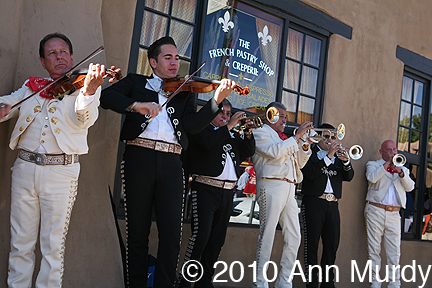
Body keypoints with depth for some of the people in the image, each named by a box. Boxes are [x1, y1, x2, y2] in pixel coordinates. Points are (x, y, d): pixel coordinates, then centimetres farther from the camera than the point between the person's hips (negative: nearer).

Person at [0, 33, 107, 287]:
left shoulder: (82, 85, 4)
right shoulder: (31, 86, 16)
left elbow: (85, 120, -14)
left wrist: (88, 91, -34)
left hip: (60, 172, -3)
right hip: (25, 168, 3)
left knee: (53, 245, 3)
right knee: (21, 243, 9)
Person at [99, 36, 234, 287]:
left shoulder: (186, 92, 18)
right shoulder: (136, 82, 16)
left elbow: (192, 126, 1)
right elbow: (106, 96, -1)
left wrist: (217, 100, -12)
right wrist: (136, 104, -18)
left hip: (171, 163, 1)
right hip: (139, 157, -1)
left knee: (172, 236, -2)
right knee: (138, 233, 5)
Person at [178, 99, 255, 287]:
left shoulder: (233, 135, 22)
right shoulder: (202, 128, 4)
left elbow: (248, 152, 14)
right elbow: (208, 142, -17)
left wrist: (247, 134, -2)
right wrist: (229, 126, -12)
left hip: (227, 192, 6)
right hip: (205, 189, -6)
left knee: (217, 239, 6)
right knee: (201, 233, -16)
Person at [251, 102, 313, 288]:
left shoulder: (285, 138, 26)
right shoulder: (260, 132, 4)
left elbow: (298, 162, 27)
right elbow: (274, 152, -13)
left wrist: (305, 145, 11)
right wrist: (296, 136, -8)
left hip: (289, 189, 8)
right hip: (271, 187, -8)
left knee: (294, 237, 4)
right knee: (267, 233, -8)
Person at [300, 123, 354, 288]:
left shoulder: (337, 155, 19)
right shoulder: (310, 152, 5)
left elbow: (349, 177, 9)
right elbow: (309, 173, -13)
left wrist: (346, 161, -10)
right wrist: (328, 156, -14)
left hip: (332, 205, 5)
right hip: (313, 203, -5)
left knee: (332, 244, 6)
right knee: (312, 242, -4)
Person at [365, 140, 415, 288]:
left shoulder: (403, 169, 20)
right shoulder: (373, 165, 10)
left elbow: (410, 187, 3)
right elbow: (372, 178, -12)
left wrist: (401, 172, -12)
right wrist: (388, 163, -10)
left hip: (394, 214, 2)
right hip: (375, 212, -2)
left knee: (394, 251, 0)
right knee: (374, 249, -1)